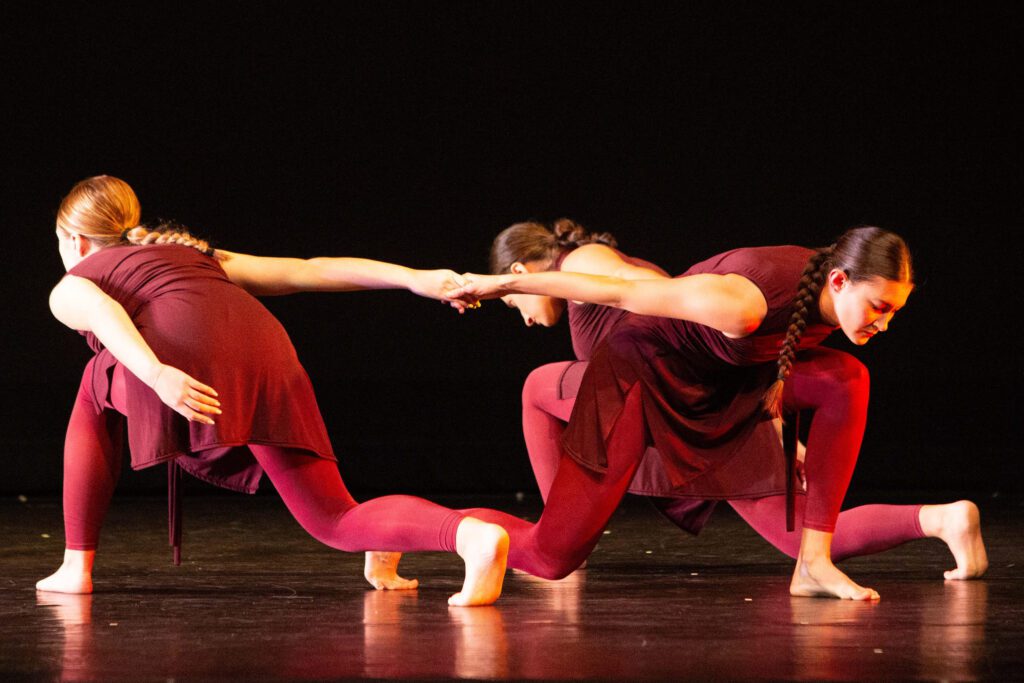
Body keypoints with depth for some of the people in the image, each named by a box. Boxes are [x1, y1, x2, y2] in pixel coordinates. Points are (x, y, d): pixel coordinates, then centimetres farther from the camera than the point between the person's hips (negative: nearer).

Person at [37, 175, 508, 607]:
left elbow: (104, 315, 1)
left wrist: (157, 376, -18)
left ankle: (77, 566, 25)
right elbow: (310, 270, 28)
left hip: (183, 353, -4)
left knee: (96, 393, 30)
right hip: (266, 352, 4)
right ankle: (472, 535, -26)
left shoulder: (70, 289, 27)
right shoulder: (195, 256, 41)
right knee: (337, 524, 2)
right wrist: (413, 279, 19)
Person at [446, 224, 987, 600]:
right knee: (550, 558, -14)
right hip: (639, 370, -6)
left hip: (719, 393, 7)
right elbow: (621, 292, -30)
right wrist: (506, 284, -22)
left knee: (846, 380, -19)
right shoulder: (748, 304, -37)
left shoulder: (828, 295, -14)